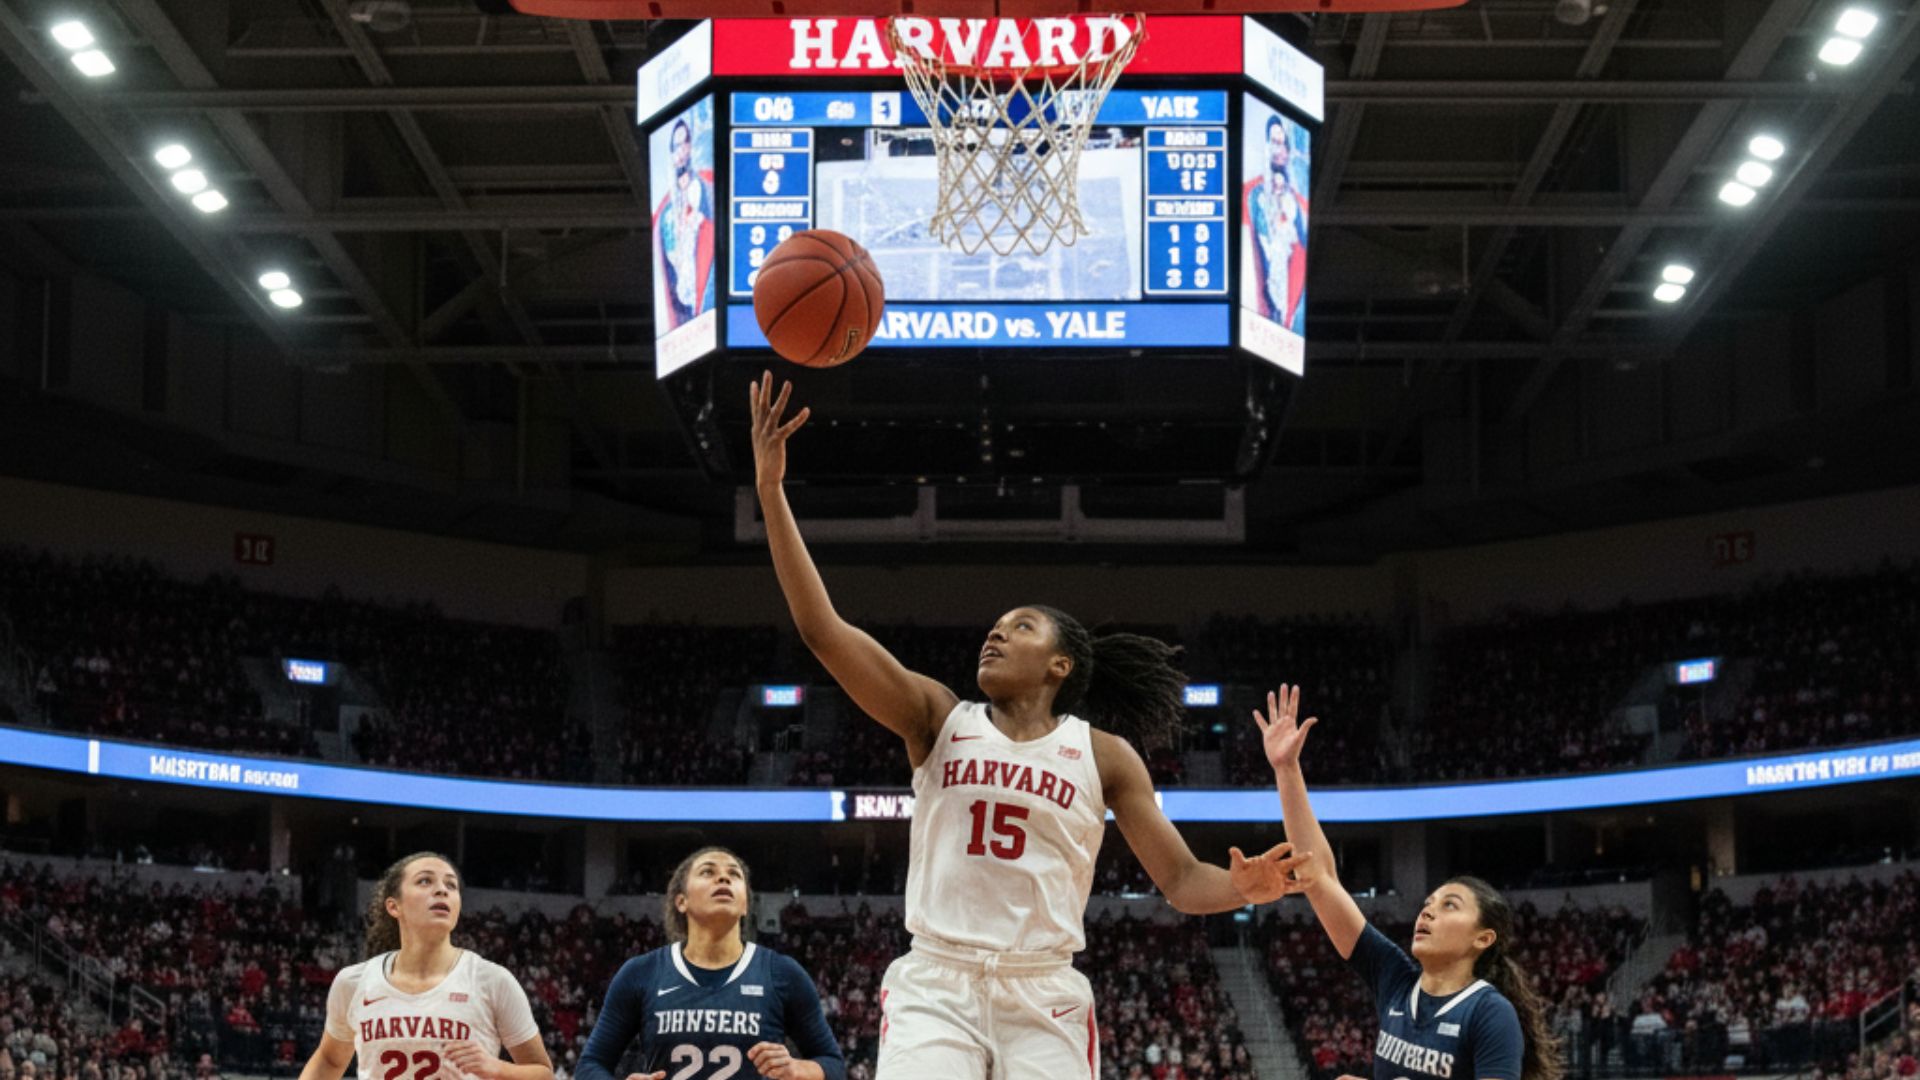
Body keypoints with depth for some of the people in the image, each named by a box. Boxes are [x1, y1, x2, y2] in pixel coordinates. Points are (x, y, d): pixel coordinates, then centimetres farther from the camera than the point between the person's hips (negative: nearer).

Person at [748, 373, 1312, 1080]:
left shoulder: (1105, 754, 8)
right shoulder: (939, 719, 7)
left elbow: (1182, 880, 8)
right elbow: (821, 628, -2)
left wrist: (1243, 887, -17)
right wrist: (771, 486, -9)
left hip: (1045, 997, 1)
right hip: (935, 985, 0)